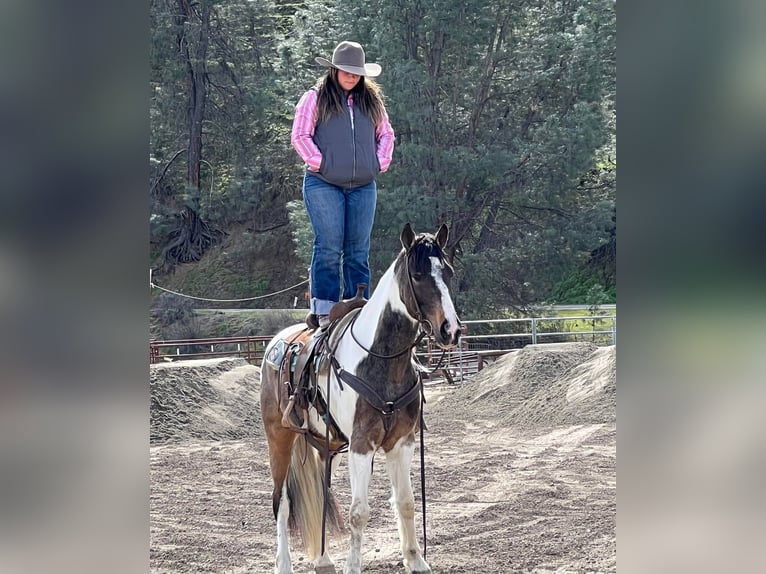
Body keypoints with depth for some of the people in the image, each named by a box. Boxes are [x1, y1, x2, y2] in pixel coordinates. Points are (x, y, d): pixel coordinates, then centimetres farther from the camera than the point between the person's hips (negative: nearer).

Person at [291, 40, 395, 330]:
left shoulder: (372, 100, 14)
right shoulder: (315, 99, 1)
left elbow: (386, 134, 21)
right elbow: (299, 136, -3)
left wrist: (381, 162, 7)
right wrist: (318, 162, -10)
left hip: (363, 186, 4)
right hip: (323, 185, -4)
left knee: (358, 250, 5)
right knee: (329, 247, -8)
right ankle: (323, 310, -6)